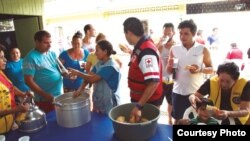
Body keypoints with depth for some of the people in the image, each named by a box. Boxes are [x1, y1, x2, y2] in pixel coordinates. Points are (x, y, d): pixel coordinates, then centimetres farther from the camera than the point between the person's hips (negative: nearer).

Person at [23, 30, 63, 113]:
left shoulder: (52, 54, 7)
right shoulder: (31, 58, -12)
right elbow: (29, 81, -15)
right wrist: (44, 95, -18)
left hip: (60, 95, 6)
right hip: (45, 99, -6)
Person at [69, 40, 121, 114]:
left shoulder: (110, 66, -22)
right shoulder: (99, 63, 6)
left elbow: (92, 79, -24)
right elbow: (88, 76, 0)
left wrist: (78, 73, -12)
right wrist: (80, 89, -14)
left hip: (109, 102, -8)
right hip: (98, 100, 8)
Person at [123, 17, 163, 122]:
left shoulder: (146, 51, -28)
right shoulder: (140, 47, 4)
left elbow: (153, 82, -32)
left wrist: (139, 106, -31)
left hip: (148, 102, -9)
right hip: (138, 99, 9)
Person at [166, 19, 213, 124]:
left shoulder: (202, 49, -4)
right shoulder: (174, 49, 1)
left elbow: (211, 69, 2)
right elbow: (169, 71, 6)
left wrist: (200, 69, -19)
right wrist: (170, 66, -17)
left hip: (196, 92, -1)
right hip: (178, 91, 2)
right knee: (178, 119, 14)